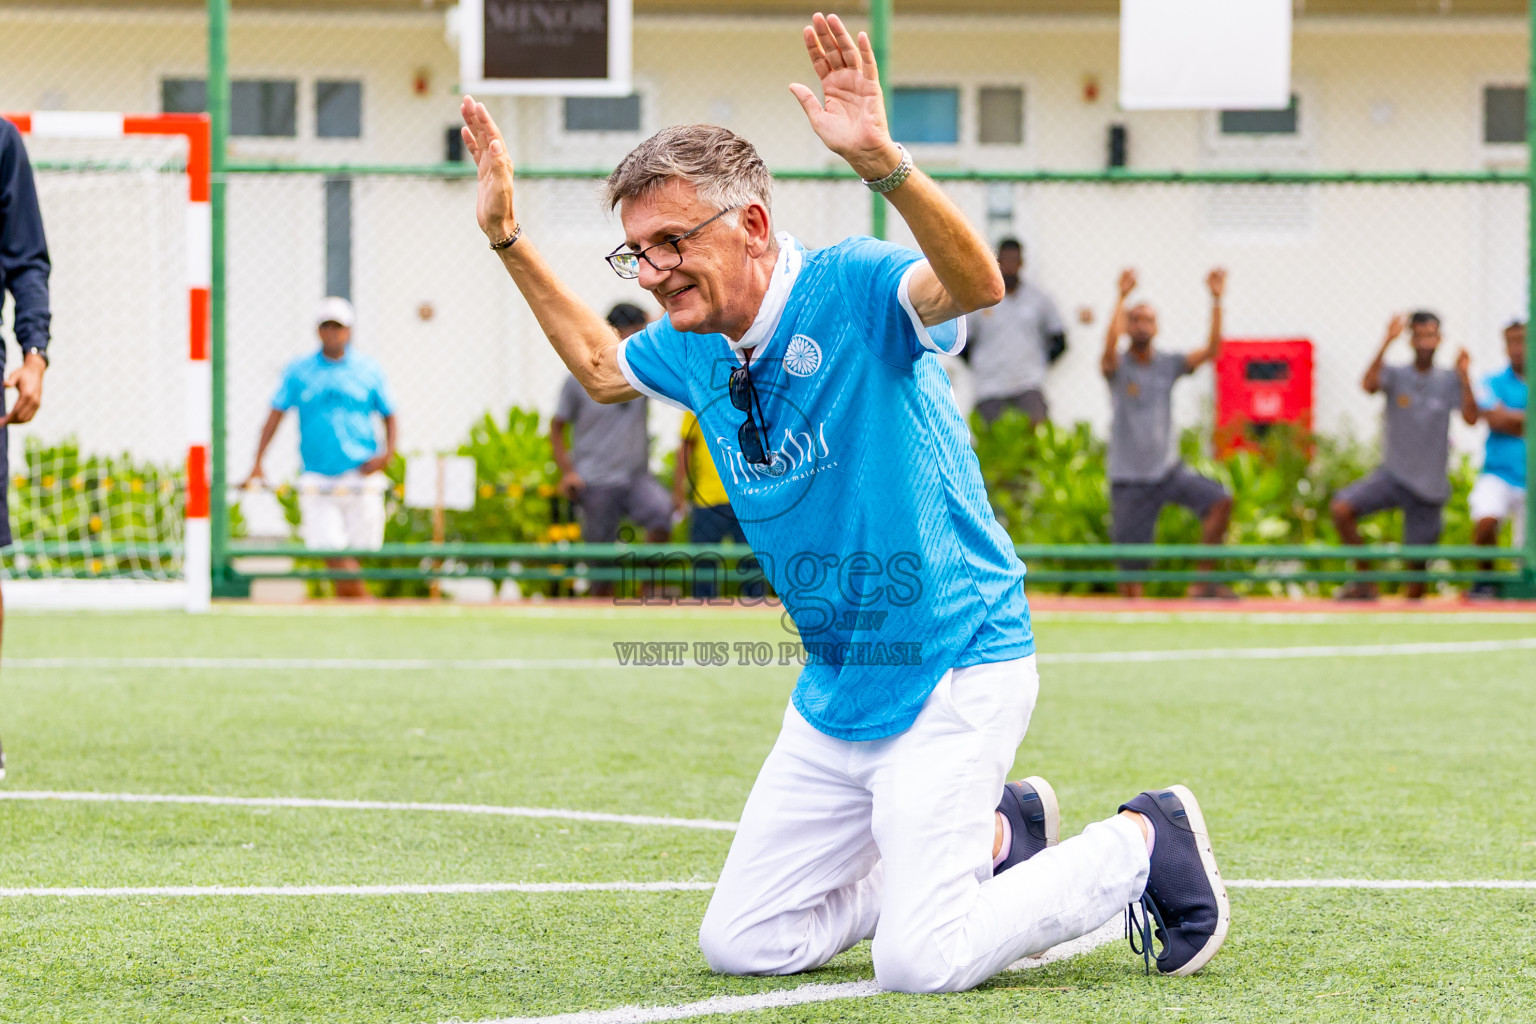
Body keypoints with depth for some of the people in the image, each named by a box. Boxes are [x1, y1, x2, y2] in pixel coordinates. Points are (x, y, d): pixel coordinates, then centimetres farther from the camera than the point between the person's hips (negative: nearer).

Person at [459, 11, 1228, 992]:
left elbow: (975, 285, -39)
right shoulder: (693, 346, 5)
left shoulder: (852, 288, -17)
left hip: (954, 673, -8)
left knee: (922, 963, -17)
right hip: (836, 689, 8)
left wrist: (883, 162, -55)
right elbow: (600, 366, 29)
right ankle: (999, 838, 23)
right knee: (741, 945, 8)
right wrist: (509, 235, 21)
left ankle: (1143, 845, 8)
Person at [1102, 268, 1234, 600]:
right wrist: (1122, 298, -36)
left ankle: (1204, 582, -14)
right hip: (1130, 480, -3)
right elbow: (1110, 349, -28)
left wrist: (1216, 301, -17)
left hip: (1169, 469, 3)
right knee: (1131, 569, -2)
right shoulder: (1118, 367, -5)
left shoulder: (1168, 364, 4)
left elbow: (1210, 350, -8)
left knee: (1219, 500, -22)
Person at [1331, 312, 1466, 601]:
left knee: (1418, 564, 2)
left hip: (1430, 487, 0)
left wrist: (1465, 376, -23)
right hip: (1392, 476, 0)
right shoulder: (1396, 375, -1)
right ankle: (1365, 583, -12)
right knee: (1341, 507, -25)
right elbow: (1368, 385, -23)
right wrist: (1387, 342, -30)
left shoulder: (1449, 381, 2)